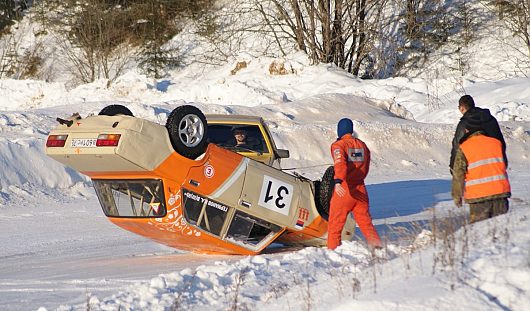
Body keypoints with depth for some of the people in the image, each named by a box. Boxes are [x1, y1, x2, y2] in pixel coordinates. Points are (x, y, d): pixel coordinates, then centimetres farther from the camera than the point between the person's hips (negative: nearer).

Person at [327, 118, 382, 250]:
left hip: (343, 190, -5)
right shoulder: (362, 145, 10)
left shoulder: (338, 145, -7)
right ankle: (377, 246, 5)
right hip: (360, 190, 5)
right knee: (365, 222, 12)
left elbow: (340, 164, -25)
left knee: (335, 223, 5)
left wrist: (338, 181, -38)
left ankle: (333, 249, 6)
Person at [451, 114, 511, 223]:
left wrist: (457, 196, 7)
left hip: (478, 195, -4)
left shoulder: (463, 148, -4)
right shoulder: (496, 143, 8)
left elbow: (458, 174, -2)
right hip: (500, 192, 4)